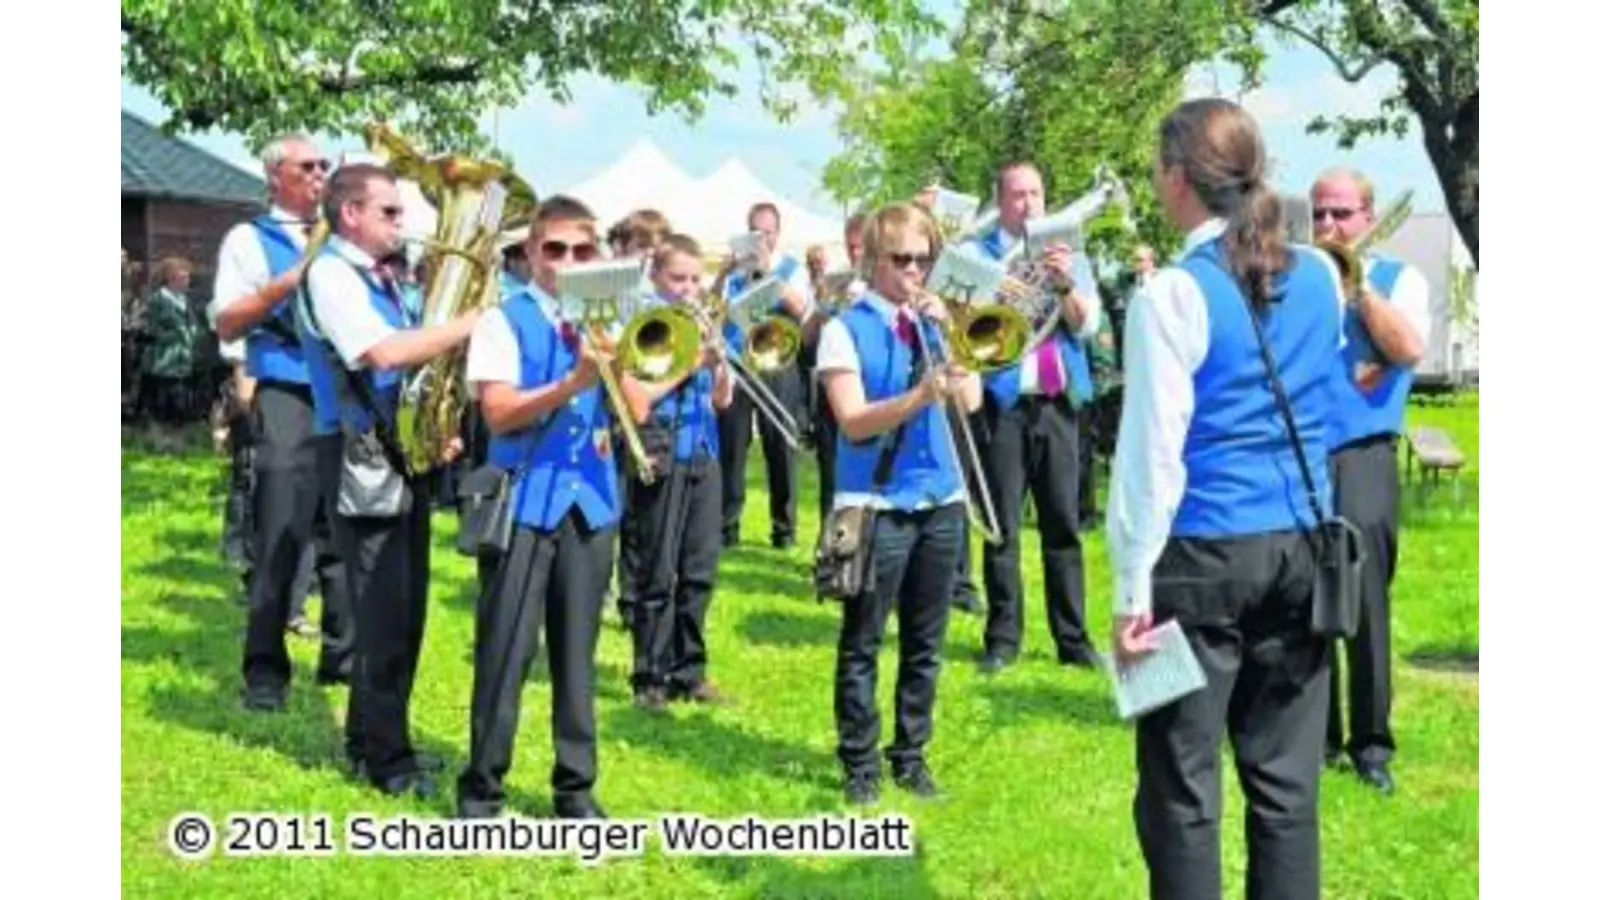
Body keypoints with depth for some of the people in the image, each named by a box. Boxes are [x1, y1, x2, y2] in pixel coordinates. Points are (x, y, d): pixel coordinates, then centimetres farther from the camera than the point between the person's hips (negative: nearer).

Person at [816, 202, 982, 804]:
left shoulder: (934, 322, 9)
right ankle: (859, 764, 13)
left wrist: (949, 332, -11)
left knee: (925, 643, 11)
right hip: (875, 504, -5)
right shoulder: (846, 329, -5)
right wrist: (919, 397, -28)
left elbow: (971, 401, -2)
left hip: (941, 500, 5)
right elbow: (853, 422, -15)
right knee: (861, 644, 2)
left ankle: (911, 756, 22)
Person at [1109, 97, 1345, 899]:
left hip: (1204, 551, -6)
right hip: (1302, 544, 6)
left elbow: (1153, 451, -14)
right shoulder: (1319, 277, 6)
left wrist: (1132, 587, -10)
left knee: (1182, 784, 4)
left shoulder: (1174, 292, -12)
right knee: (1285, 776, 11)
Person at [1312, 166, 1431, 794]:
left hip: (1361, 460, -2)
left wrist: (1355, 282, -7)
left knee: (1364, 601, -6)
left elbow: (1409, 349, -10)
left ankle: (1371, 743, 4)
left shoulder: (1398, 279, 9)